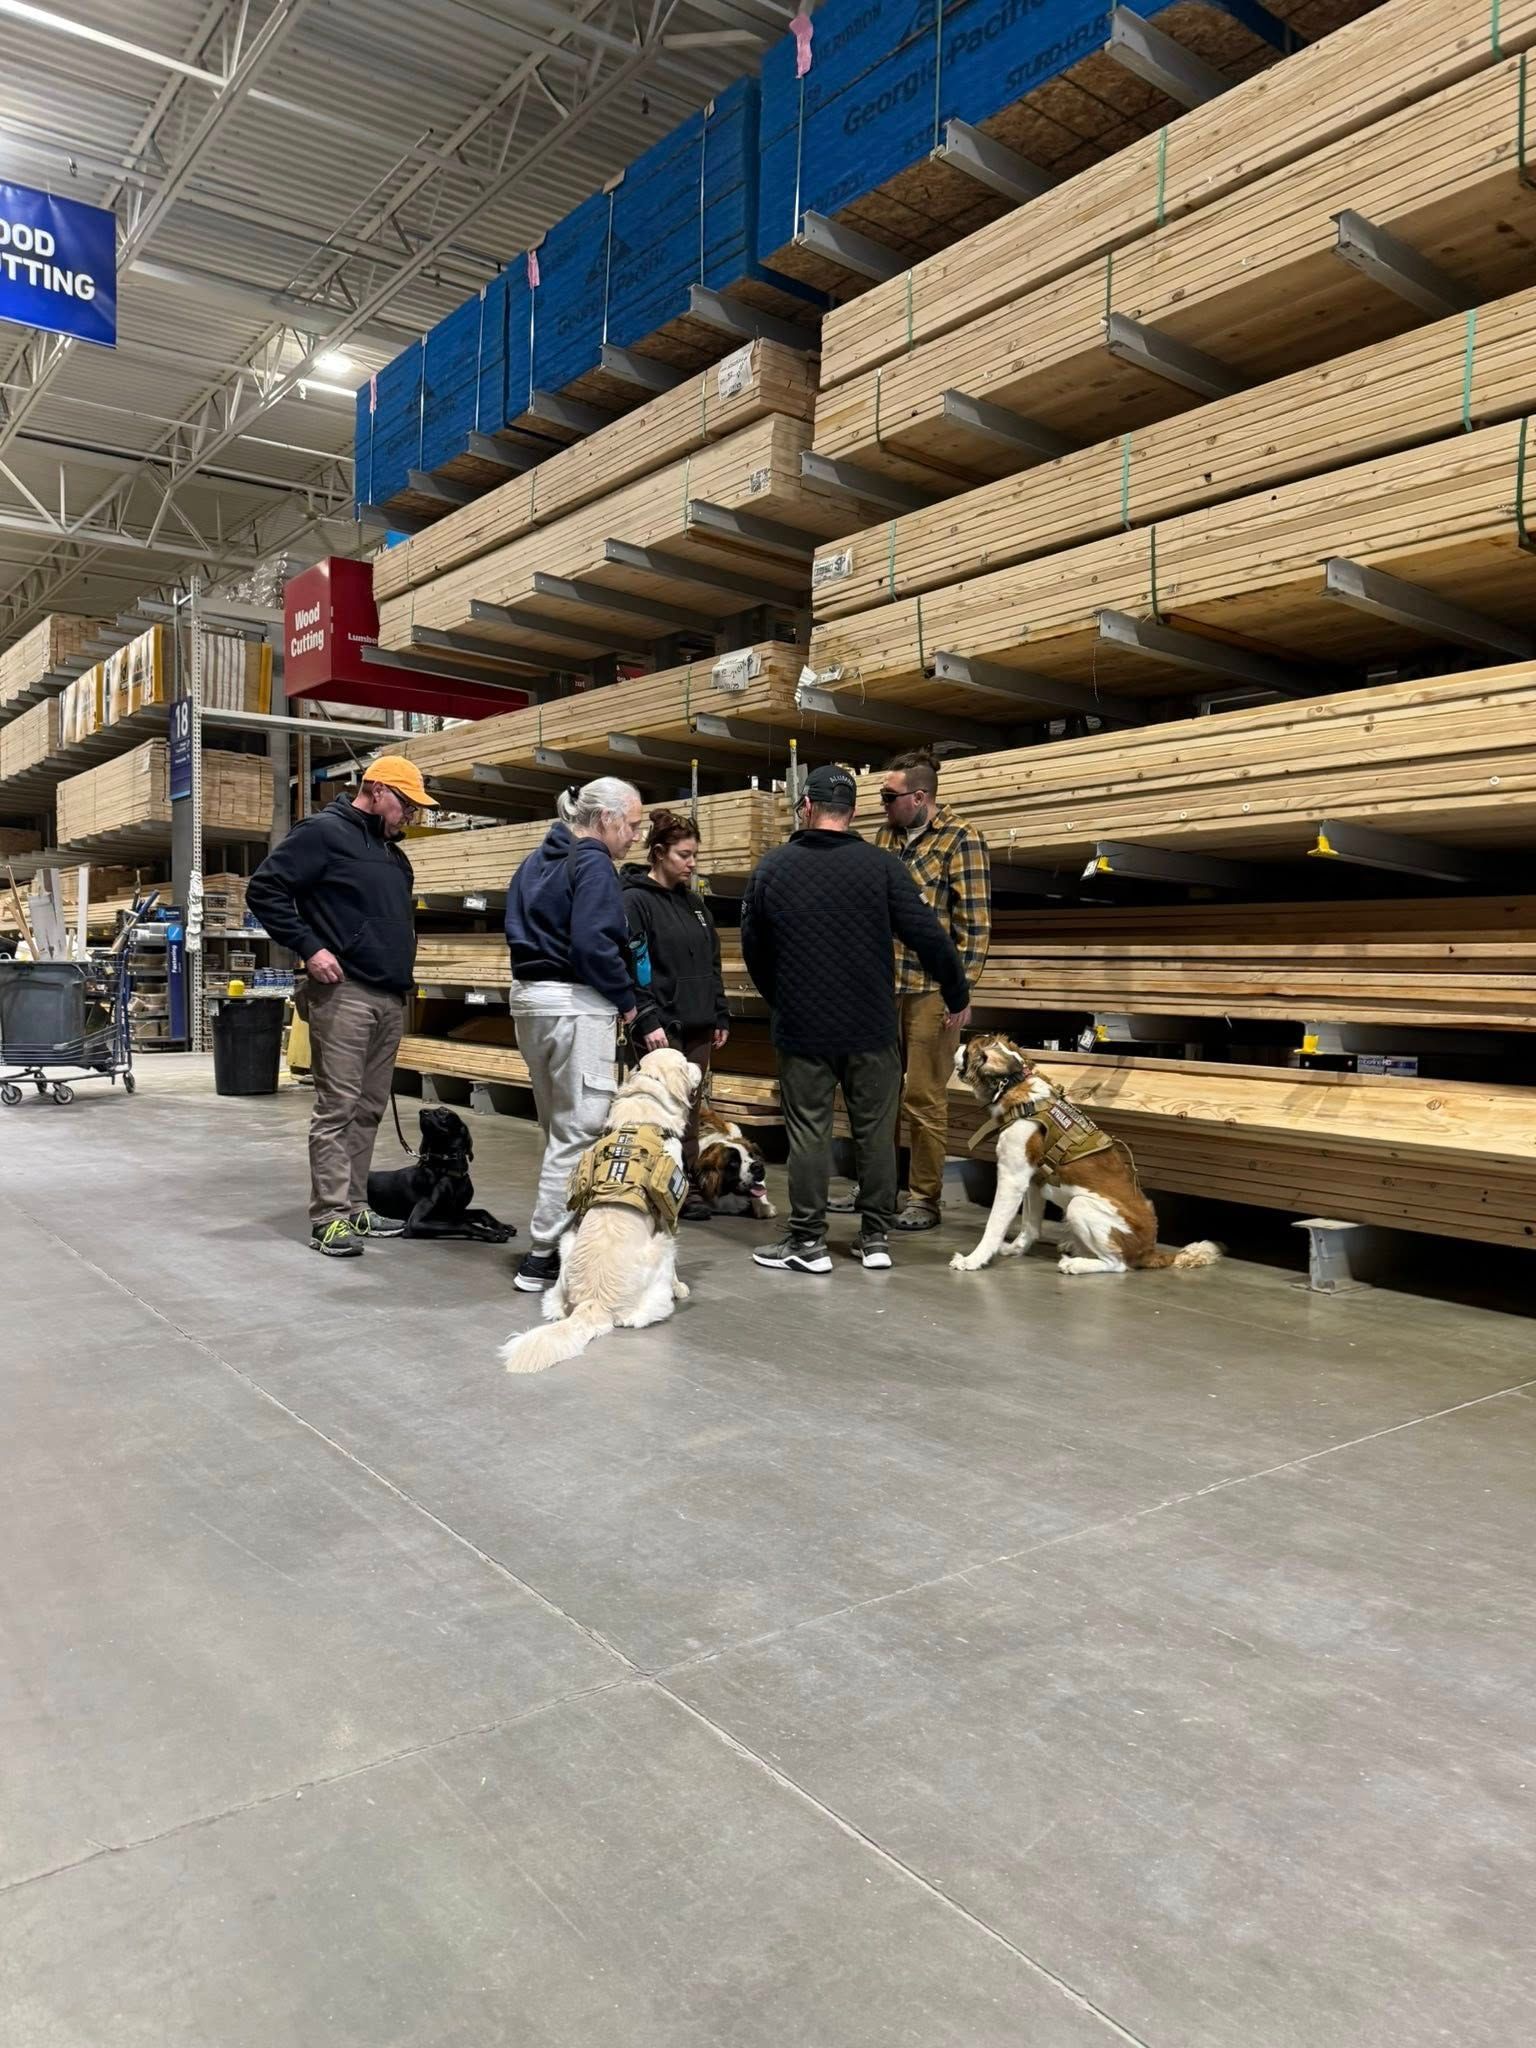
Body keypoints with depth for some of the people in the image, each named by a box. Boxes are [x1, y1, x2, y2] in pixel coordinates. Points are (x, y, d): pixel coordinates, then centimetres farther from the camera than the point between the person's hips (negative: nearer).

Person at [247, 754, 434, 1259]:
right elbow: (263, 889, -11)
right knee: (337, 1107, -7)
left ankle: (354, 1207, 18)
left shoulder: (392, 852, 20)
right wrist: (309, 948, -15)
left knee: (369, 1108, 11)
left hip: (391, 997, 8)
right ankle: (329, 1217, -3)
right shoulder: (323, 833, -5)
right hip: (343, 993, -8)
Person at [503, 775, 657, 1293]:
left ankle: (551, 1242, 22)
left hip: (529, 996, 10)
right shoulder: (593, 864, -12)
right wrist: (628, 1003, -9)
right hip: (576, 1004, -10)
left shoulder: (536, 862, 16)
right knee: (580, 1132, -5)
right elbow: (594, 945, -21)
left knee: (557, 1128, 16)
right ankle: (545, 1254, -4)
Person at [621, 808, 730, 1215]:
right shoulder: (636, 900, -7)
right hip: (662, 1025, -7)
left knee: (689, 1109, 10)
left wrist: (720, 1016, 16)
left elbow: (712, 965, 21)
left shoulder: (693, 902, 17)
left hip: (698, 1025, 7)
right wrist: (647, 1020, -18)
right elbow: (632, 967, -13)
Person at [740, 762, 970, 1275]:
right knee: (875, 1131, 9)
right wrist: (958, 996, 6)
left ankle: (807, 1242, 10)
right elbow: (928, 936, -8)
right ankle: (876, 1238, 17)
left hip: (802, 1027, 0)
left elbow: (753, 947, 8)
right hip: (872, 1028, 0)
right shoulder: (880, 864, -6)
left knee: (808, 1132, 6)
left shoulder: (772, 866, -1)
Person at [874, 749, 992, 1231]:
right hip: (882, 983, 7)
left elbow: (975, 921, -11)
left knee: (924, 1096, 1)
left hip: (930, 988, -7)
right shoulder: (886, 836, 11)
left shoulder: (960, 840, -8)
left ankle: (925, 1199, 12)